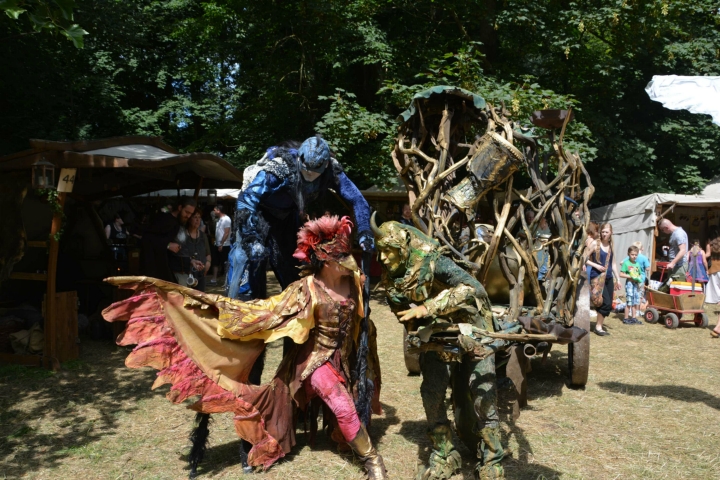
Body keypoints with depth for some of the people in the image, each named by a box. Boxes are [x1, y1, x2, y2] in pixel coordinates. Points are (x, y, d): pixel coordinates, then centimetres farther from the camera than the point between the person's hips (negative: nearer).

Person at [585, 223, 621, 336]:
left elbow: (613, 263, 18)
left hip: (609, 278, 6)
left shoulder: (611, 246, 12)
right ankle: (598, 327, 0)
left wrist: (617, 279, 17)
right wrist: (596, 266, -18)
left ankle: (600, 324, 16)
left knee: (609, 305, 5)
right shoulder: (595, 244, -5)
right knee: (606, 302, -13)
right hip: (597, 277, -6)